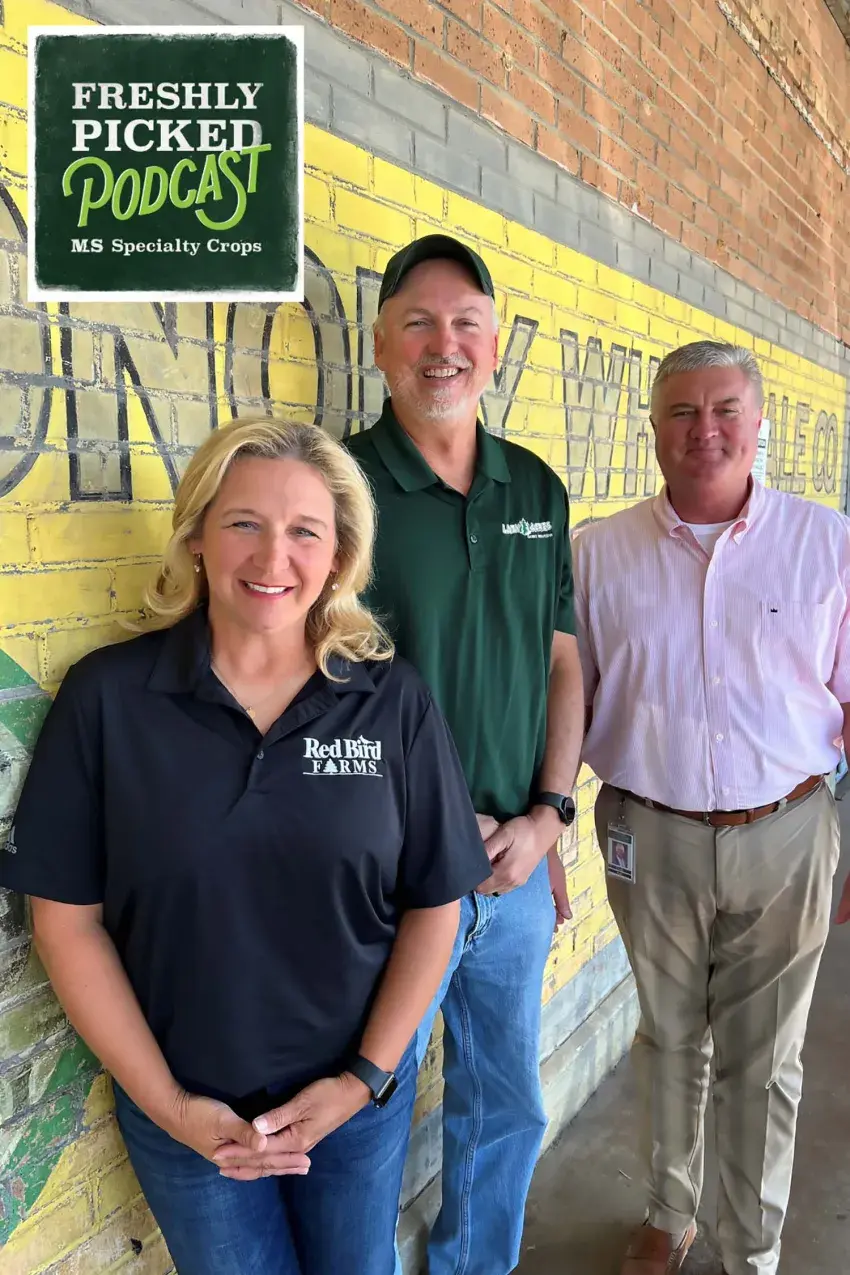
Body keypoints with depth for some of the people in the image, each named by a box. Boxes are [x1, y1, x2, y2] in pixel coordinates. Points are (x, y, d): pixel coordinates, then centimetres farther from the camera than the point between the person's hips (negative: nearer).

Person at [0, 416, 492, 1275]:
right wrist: (167, 1103, -10)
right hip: (186, 1113, -1)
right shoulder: (108, 696, -13)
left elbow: (433, 904, -4)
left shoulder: (393, 701, -10)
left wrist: (366, 1077, -9)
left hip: (361, 1097, 1)